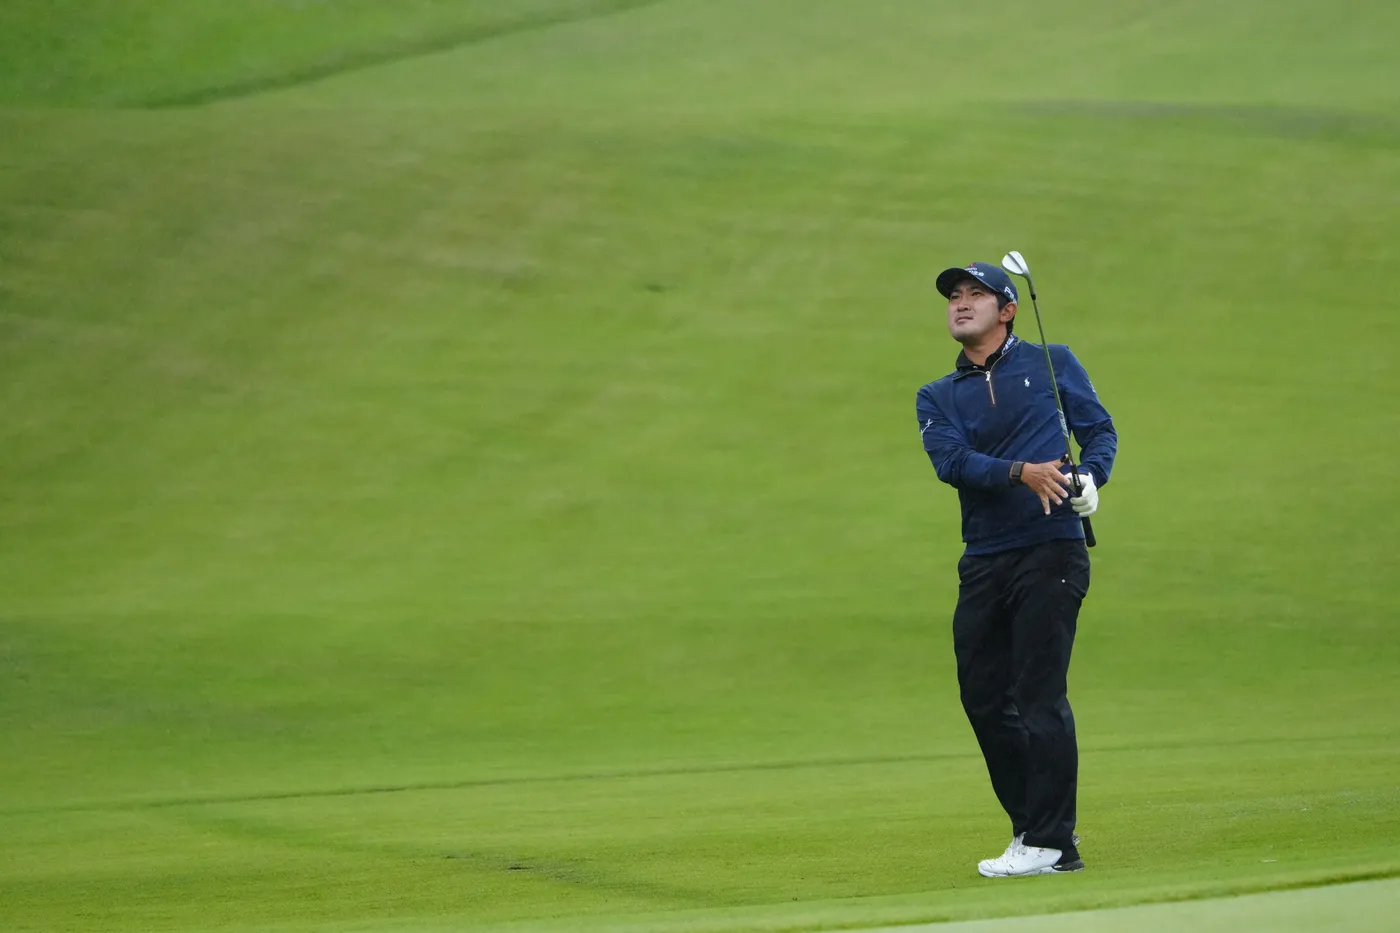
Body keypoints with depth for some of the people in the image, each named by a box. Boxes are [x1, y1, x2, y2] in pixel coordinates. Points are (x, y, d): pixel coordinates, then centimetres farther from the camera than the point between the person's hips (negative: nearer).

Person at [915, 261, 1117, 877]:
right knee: (983, 698, 6)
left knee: (1039, 696, -10)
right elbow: (950, 460, -4)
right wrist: (1022, 472, -20)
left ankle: (1052, 845, -8)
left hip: (1050, 548, -5)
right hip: (983, 560, 5)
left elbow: (1099, 429, 7)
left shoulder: (1052, 363, 9)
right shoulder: (938, 397, 13)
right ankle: (1033, 827, 19)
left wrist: (1091, 478, -15)